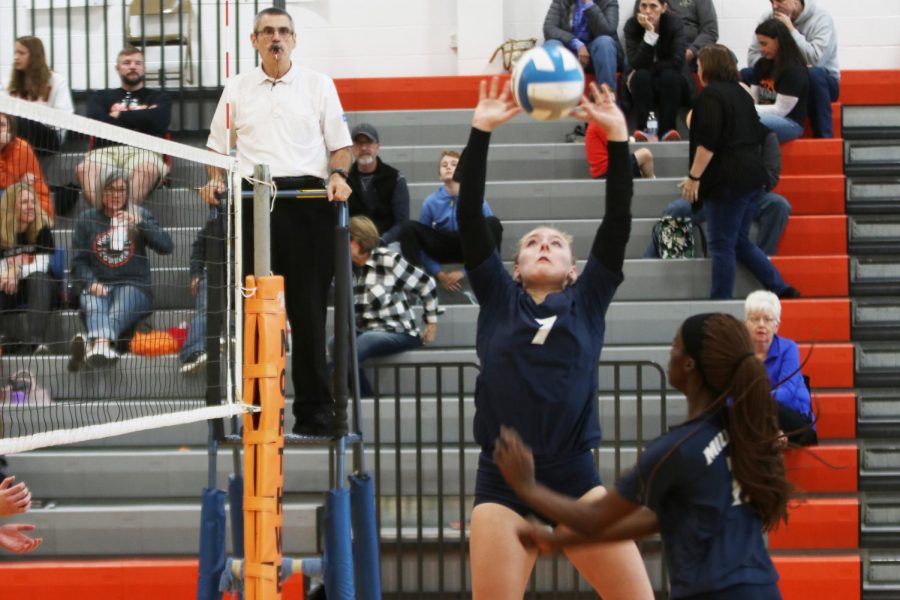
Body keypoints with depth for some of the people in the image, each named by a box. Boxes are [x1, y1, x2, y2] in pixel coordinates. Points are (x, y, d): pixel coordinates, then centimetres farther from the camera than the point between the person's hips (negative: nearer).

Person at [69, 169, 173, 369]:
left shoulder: (140, 216, 14)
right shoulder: (87, 219, 16)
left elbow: (167, 247, 0)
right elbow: (78, 260, 9)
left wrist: (139, 224, -13)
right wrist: (91, 283, -11)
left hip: (134, 285, -1)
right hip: (97, 284, 1)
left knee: (120, 308, -36)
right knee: (94, 306, -36)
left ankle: (97, 343, -66)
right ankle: (101, 342, -67)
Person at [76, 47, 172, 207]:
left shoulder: (159, 97, 26)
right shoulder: (101, 96, 29)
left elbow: (157, 121, 3)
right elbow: (95, 122, 6)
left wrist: (118, 116, 12)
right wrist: (140, 119, 6)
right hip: (106, 150, 1)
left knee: (147, 168, -41)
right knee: (84, 169, -37)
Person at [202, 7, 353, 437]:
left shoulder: (318, 85, 13)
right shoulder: (236, 89, 17)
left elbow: (340, 143, 11)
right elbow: (219, 146, 20)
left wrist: (338, 175, -8)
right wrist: (216, 180, 1)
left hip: (308, 201, -1)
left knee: (308, 309, -3)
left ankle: (314, 410, 2)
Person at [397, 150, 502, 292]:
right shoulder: (431, 201, -10)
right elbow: (421, 243, -5)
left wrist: (464, 272, -20)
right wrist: (438, 273, -18)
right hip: (443, 248, 1)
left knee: (493, 223, -30)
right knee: (409, 228, -25)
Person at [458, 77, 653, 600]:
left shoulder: (588, 300, 11)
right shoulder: (499, 298, 11)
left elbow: (618, 222, 2)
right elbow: (469, 217, 3)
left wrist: (619, 138, -6)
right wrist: (481, 132, -4)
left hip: (575, 479, 1)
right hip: (503, 482, 0)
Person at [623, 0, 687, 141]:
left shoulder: (674, 23, -16)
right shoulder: (631, 25, -16)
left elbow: (677, 62, -23)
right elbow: (636, 64, -27)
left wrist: (650, 69, -22)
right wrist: (649, 33, -35)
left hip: (671, 85, 0)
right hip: (642, 86, 0)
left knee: (670, 75, -32)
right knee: (641, 75, -31)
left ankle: (668, 129, -28)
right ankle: (641, 129, -29)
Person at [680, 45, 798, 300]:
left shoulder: (711, 94, -10)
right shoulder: (740, 92, 17)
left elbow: (707, 142, -19)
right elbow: (756, 134, 23)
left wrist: (693, 177, -16)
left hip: (727, 180, -9)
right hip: (752, 175, 9)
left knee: (722, 246, -4)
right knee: (740, 242, 15)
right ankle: (782, 290, 11)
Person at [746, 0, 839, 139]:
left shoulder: (821, 18, -16)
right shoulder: (768, 18, -4)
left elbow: (815, 60, -29)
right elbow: (752, 57, -8)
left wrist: (791, 29, -25)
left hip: (822, 82, -4)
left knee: (814, 74, -39)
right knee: (746, 75, -17)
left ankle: (824, 138, -30)